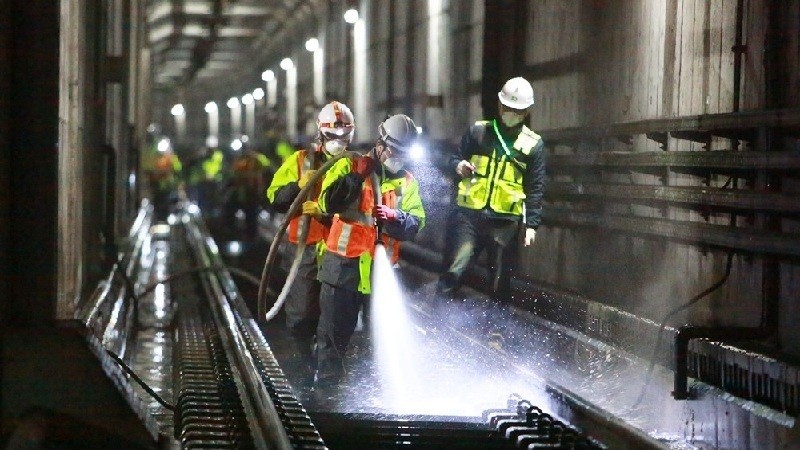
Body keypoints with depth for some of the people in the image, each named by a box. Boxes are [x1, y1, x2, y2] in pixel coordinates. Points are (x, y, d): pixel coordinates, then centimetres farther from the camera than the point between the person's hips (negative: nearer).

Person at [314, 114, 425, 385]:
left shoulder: (407, 182, 10)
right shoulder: (350, 166, -1)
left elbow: (416, 224, 0)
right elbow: (329, 203, -14)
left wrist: (393, 216, -20)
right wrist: (358, 176, -20)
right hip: (343, 264, -3)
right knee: (335, 328, 2)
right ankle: (327, 380, 10)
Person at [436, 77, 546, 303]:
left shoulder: (533, 145, 6)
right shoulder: (478, 131, 8)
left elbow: (535, 189, 6)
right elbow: (455, 158, 15)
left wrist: (532, 224, -1)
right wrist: (458, 165, -10)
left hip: (505, 221, 0)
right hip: (469, 214, 0)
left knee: (501, 282, 5)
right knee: (454, 271, -10)